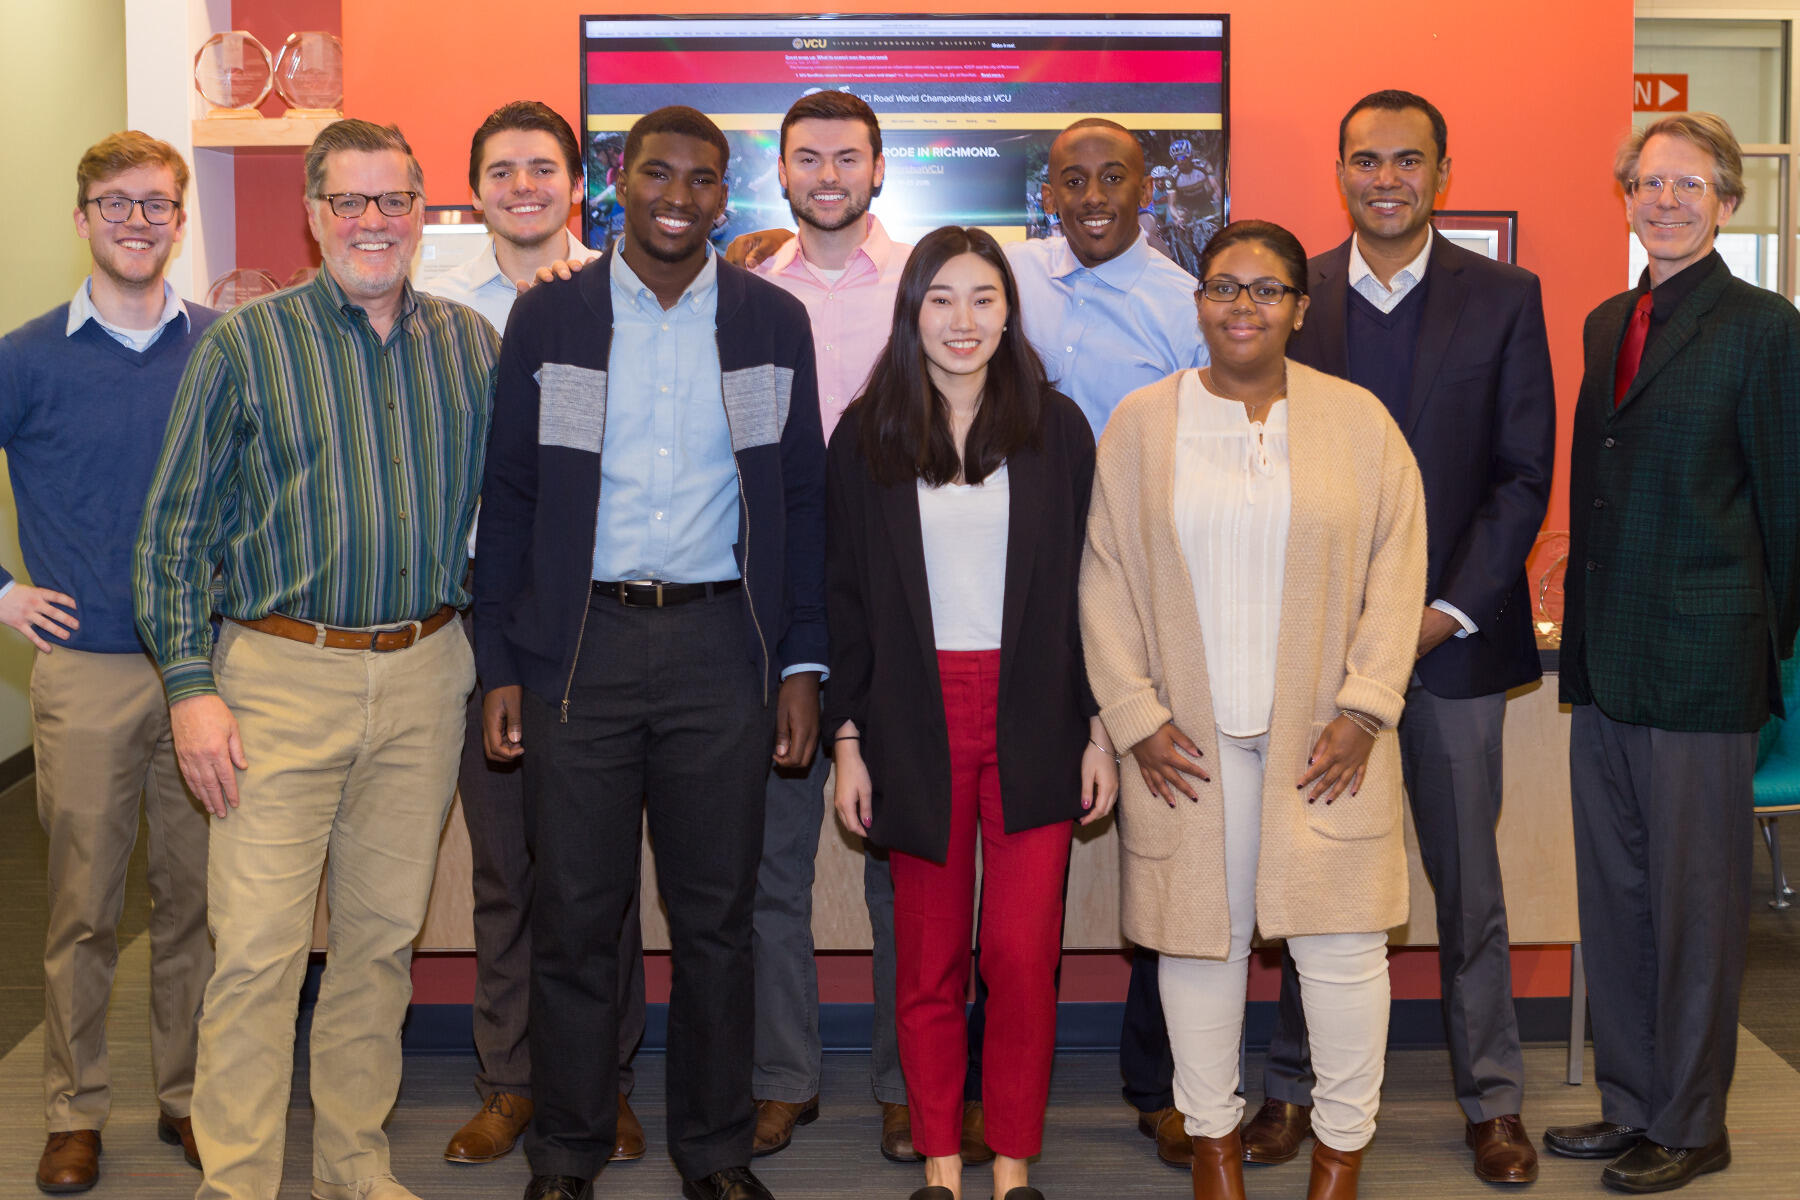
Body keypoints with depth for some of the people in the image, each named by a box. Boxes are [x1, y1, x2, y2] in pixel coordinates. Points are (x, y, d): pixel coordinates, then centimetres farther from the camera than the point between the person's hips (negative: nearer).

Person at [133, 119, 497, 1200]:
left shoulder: (471, 342, 8)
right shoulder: (247, 343, -1)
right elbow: (176, 528, -1)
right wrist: (192, 687, -7)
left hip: (425, 679, 3)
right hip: (283, 676, -3)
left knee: (384, 937, 12)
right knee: (259, 948, -5)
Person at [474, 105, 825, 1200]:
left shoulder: (774, 322, 6)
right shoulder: (550, 317, 4)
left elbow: (803, 499, 8)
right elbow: (509, 498, 5)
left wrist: (801, 663, 2)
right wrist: (499, 666, 0)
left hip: (722, 644, 1)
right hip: (581, 643, 0)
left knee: (717, 915, 8)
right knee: (575, 914, 5)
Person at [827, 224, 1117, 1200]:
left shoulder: (1057, 428, 4)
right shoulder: (866, 436, 4)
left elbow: (1087, 587, 5)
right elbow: (846, 598, 5)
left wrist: (1099, 727, 1)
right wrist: (848, 740, 1)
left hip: (1032, 722, 0)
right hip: (917, 725, 1)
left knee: (1023, 961, -3)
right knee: (929, 965, 6)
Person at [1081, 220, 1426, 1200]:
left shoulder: (1358, 420, 5)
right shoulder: (1140, 423, 5)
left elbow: (1398, 564, 3)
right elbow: (1106, 575, 4)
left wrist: (1365, 707, -6)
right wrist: (1136, 716, -3)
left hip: (1325, 733, 0)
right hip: (1189, 737, 0)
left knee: (1342, 937, 0)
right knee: (1201, 932, 6)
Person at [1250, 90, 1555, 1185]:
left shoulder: (1506, 298, 1)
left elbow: (1524, 476, -2)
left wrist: (1448, 611, -10)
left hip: (1452, 634, -1)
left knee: (1468, 878, 8)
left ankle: (1492, 1100, 21)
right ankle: (1299, 1086, 21)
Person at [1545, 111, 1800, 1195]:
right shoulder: (1607, 324, 13)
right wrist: (1587, 635, 12)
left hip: (1701, 664, -7)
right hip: (1607, 660, 7)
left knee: (1696, 900, 4)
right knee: (1614, 892, 14)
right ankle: (1631, 1104, 27)